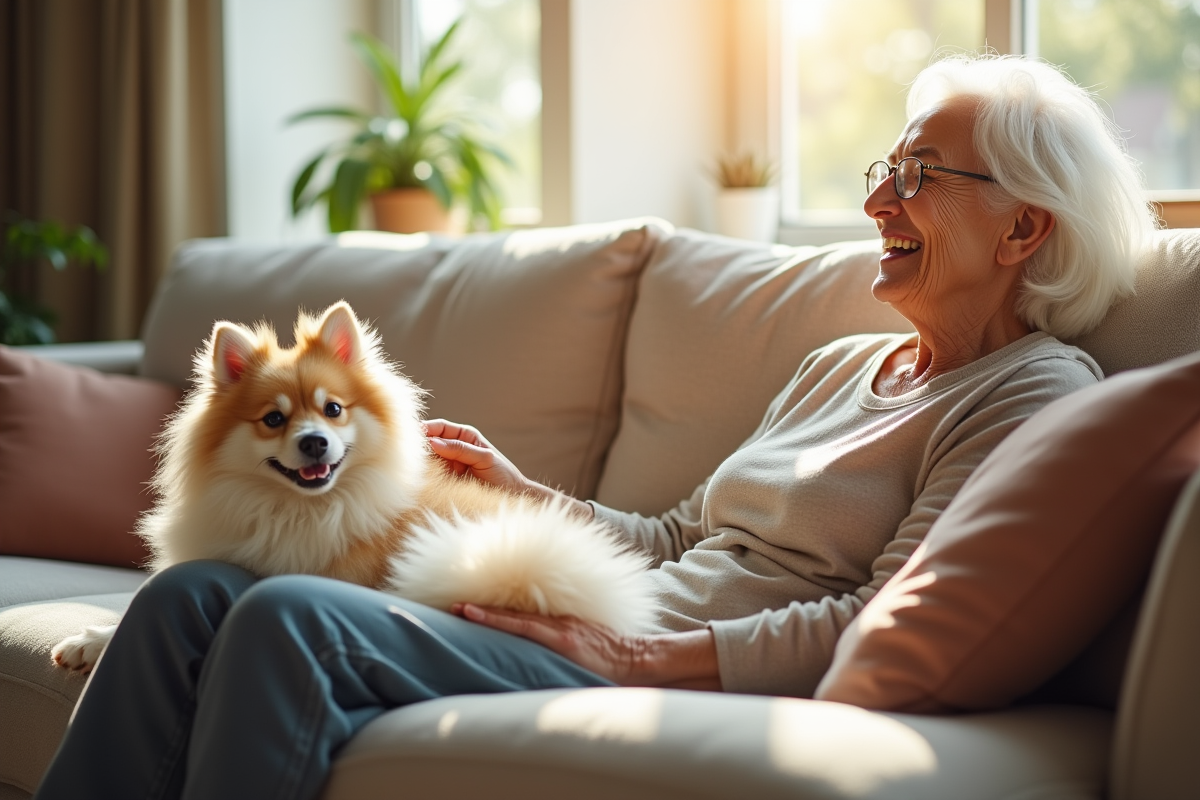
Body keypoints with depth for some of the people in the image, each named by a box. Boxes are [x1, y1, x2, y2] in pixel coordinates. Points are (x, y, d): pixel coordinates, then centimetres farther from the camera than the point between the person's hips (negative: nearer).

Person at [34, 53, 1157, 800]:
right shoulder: (842, 365, 24)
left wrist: (648, 659, -20)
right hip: (619, 638, 9)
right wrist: (520, 494, 21)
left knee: (287, 618, -27)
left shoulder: (1032, 392, -2)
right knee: (192, 595, -6)